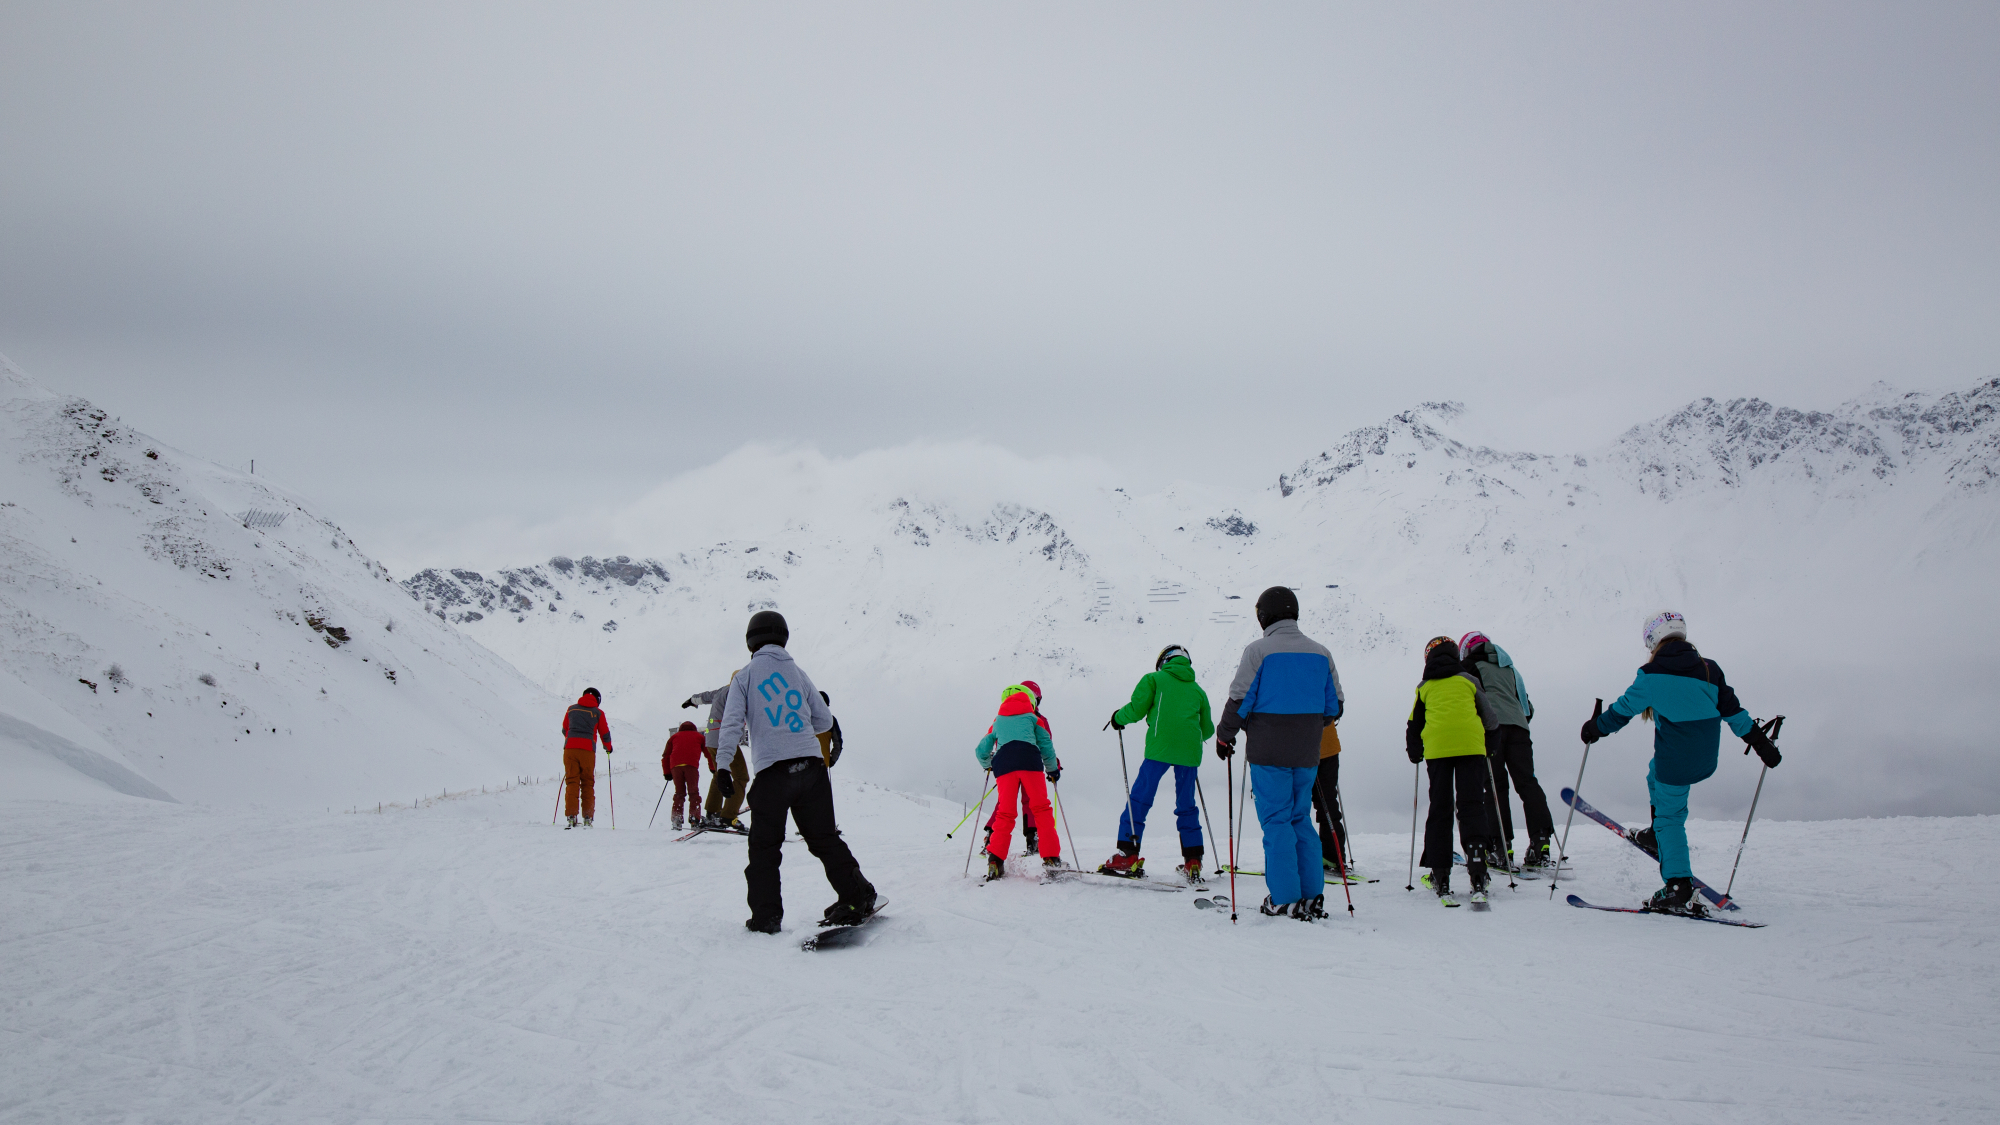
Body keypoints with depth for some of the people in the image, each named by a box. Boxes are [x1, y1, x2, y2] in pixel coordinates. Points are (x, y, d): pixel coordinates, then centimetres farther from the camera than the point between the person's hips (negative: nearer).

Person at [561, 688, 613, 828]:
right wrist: (608, 747, 34)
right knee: (588, 783, 7)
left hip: (570, 748, 1)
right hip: (588, 750, -1)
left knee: (571, 782, 2)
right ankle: (587, 818, 2)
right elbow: (604, 733, 15)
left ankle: (571, 816, -8)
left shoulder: (571, 709, 16)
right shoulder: (598, 712, 10)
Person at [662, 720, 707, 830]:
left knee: (679, 793, 10)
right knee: (693, 792, 1)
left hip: (675, 765, 2)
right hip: (691, 764, -2)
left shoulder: (675, 737, 31)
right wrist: (713, 768, 31)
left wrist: (667, 772, 26)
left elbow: (665, 755, 25)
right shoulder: (699, 736, 29)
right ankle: (694, 818, -12)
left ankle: (676, 818, -2)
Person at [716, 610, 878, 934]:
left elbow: (732, 722, -6)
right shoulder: (798, 672, 15)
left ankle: (766, 916, 4)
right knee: (824, 838, 12)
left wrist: (723, 765, -9)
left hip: (771, 772, -3)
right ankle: (857, 896, 12)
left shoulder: (745, 676, 5)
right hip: (810, 767, 3)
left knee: (764, 847, 6)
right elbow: (824, 720, 17)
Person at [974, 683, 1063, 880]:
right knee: (1041, 808, 2)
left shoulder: (997, 721, 29)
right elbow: (1047, 747, 19)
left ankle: (995, 858, -10)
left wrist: (987, 766, 48)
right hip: (1030, 760, -2)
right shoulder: (1034, 718, 24)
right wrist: (1053, 769, 35)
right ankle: (1051, 857, -6)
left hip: (1003, 763, 2)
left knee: (1005, 812, 3)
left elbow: (981, 751, 27)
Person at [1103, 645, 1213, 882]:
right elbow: (1207, 729, 24)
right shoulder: (1197, 689, 21)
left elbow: (1137, 709, -1)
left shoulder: (1154, 679, 10)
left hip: (1160, 748, -4)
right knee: (1186, 805, 12)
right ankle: (1193, 862, 8)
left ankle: (1128, 855, -7)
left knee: (1140, 798, -1)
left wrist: (1119, 718, 18)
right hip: (1189, 751, 4)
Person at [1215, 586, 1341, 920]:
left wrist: (1224, 736, 3)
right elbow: (1334, 705, 13)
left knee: (1276, 821, 1)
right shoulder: (1320, 652, 7)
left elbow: (1239, 699, -11)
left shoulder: (1259, 650, -9)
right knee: (1301, 820, 14)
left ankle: (1284, 898, 0)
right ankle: (1312, 896, 12)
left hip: (1269, 753, -5)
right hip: (1306, 754, 5)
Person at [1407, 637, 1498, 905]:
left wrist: (1414, 753, 36)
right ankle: (1476, 863, -20)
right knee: (1471, 804, -1)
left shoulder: (1424, 687, 17)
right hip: (1470, 744, 0)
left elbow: (1414, 725, 20)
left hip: (1436, 747, 1)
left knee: (1439, 808, 5)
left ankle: (1439, 875, 2)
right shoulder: (1468, 680, 16)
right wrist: (1490, 746, 39)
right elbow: (1486, 716, 23)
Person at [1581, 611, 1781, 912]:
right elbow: (1733, 711, 8)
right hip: (1707, 761, 5)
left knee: (1670, 818, 6)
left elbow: (1622, 710, 0)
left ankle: (1679, 889, -1)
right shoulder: (1709, 669, 4)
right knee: (1656, 771, 32)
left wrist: (1595, 728, 16)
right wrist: (1760, 742, 18)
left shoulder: (1652, 675, -8)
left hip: (1675, 761, -5)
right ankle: (1658, 836, 37)